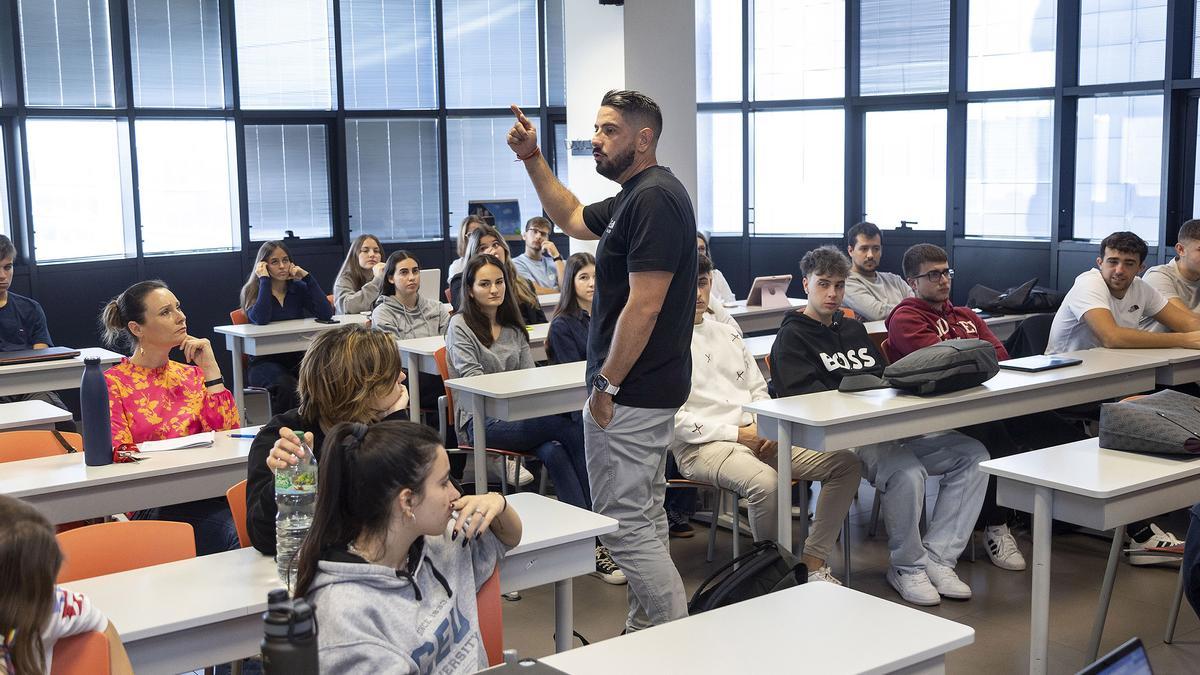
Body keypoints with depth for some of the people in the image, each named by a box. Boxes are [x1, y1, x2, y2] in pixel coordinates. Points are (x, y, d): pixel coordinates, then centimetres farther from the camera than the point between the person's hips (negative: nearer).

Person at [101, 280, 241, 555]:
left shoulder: (190, 375, 18)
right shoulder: (112, 384, 5)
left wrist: (210, 368, 2)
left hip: (206, 497, 5)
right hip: (153, 508, -5)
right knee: (237, 537, -34)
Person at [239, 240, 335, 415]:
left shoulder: (298, 288, 10)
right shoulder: (253, 291, 2)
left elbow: (326, 313, -7)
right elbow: (261, 319, -22)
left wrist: (306, 277, -5)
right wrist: (264, 280, -12)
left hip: (297, 359, 3)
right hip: (265, 361, -3)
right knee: (286, 384, -35)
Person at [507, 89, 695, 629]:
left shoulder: (654, 199, -19)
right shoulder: (634, 197, 14)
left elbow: (644, 305, -24)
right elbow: (572, 219, 30)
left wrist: (606, 386, -20)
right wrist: (532, 158, 21)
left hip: (632, 394, -11)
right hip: (649, 389, 11)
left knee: (625, 523, -5)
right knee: (644, 516, 17)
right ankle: (648, 631, 28)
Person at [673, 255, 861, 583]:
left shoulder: (726, 334, 20)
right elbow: (673, 419, -11)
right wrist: (736, 434, -13)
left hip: (756, 435, 7)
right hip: (701, 446, -7)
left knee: (845, 462, -7)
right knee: (765, 481, -38)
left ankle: (813, 562, -5)